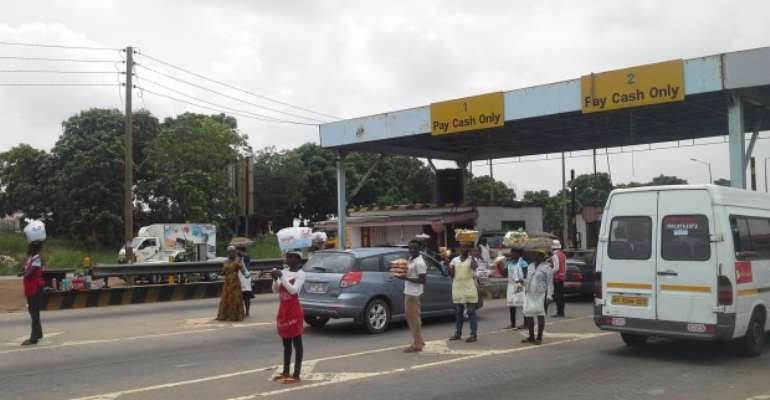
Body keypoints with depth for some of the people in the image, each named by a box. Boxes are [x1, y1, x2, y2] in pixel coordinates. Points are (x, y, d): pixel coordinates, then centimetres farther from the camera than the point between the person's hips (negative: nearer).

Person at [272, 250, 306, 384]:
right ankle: (286, 372, 22)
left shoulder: (300, 274, -11)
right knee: (286, 343, 14)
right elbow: (275, 291, 8)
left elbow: (293, 290, -23)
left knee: (296, 343, -2)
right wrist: (275, 279, -9)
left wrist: (282, 277, -24)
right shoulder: (284, 271, 9)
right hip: (283, 309, 7)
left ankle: (296, 375, -1)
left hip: (294, 310, -7)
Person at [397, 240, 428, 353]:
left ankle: (417, 345, 1)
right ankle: (418, 341, 27)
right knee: (410, 318, 16)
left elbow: (422, 280, -19)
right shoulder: (410, 259, 13)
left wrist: (406, 278, -21)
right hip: (408, 292, 10)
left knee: (414, 318, -5)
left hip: (414, 294, -10)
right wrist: (402, 274, 5)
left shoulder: (419, 263, -16)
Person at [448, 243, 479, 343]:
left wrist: (470, 256, -25)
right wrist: (450, 268, -6)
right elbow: (451, 274, 12)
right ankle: (458, 333, 20)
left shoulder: (471, 259, -2)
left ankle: (474, 334, -1)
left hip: (469, 289, -5)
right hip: (457, 289, 5)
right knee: (458, 312, 11)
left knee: (471, 312, -3)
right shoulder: (455, 260, 10)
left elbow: (475, 267, -24)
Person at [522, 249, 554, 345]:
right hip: (529, 294, 6)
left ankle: (539, 337, 3)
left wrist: (549, 296, -14)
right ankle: (531, 336, 15)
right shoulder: (530, 266, 17)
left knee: (540, 314, -4)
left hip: (540, 294, -6)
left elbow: (550, 283, -7)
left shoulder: (546, 267, -3)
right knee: (528, 315, 5)